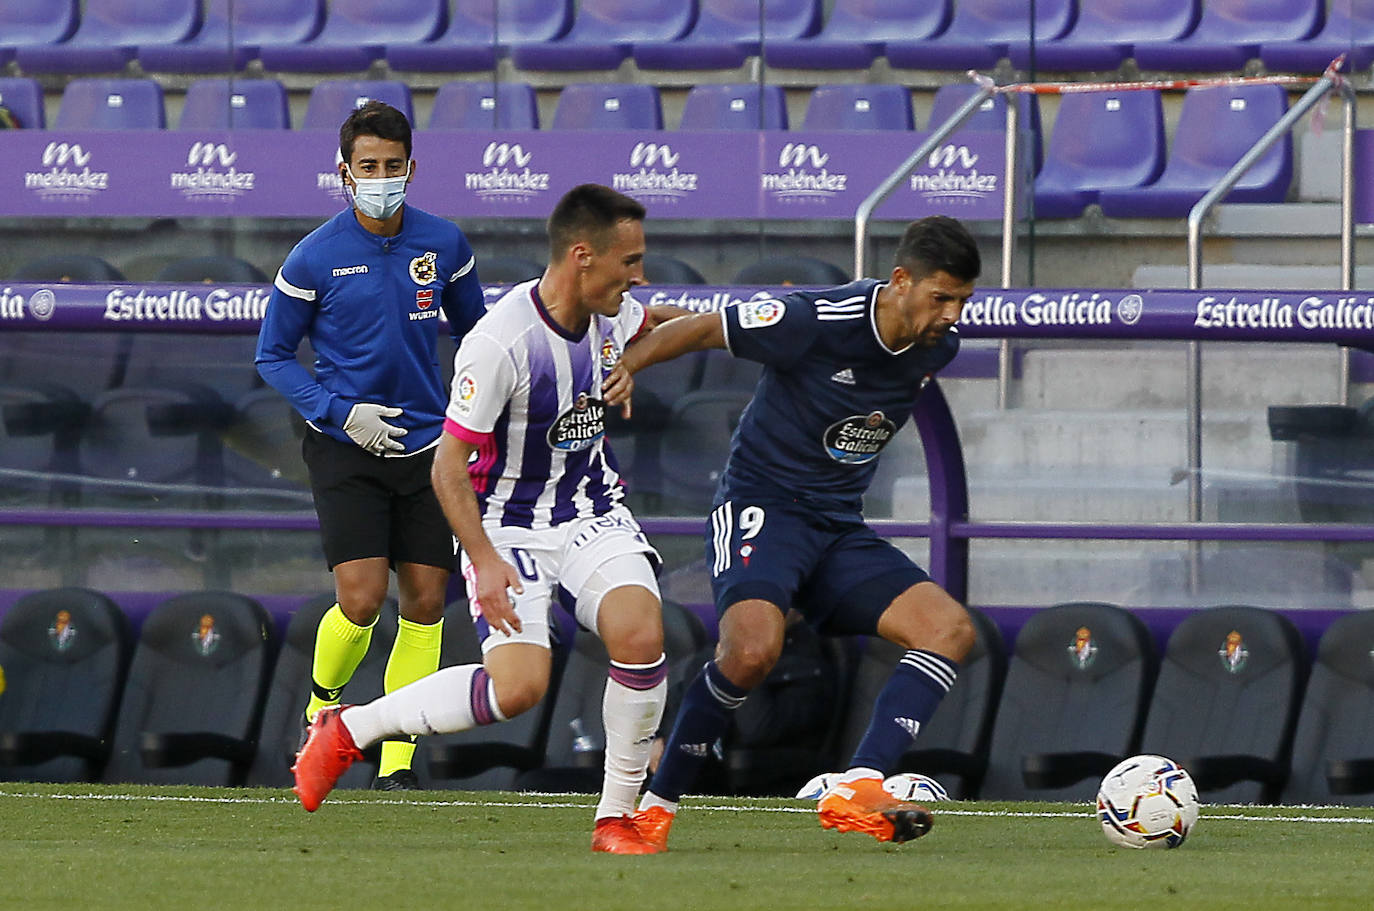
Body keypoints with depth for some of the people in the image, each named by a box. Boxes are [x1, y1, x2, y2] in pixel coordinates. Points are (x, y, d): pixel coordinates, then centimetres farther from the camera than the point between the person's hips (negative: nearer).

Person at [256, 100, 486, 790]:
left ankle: (397, 763, 9)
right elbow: (272, 356, 1)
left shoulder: (444, 244, 1)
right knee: (361, 600, -15)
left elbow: (473, 331, 18)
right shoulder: (315, 259, -8)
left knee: (424, 605, 0)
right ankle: (320, 711, 14)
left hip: (426, 446, 4)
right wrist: (341, 414, -12)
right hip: (344, 449, -4)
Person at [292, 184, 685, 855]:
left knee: (640, 634, -22)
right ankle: (348, 729, 0)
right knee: (517, 687, -21)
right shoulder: (499, 344, -25)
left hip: (592, 512, 6)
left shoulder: (611, 316, -3)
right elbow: (449, 466, -19)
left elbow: (652, 322, 28)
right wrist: (485, 561, -27)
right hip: (510, 526, -6)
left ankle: (617, 815, -7)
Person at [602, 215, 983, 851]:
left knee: (950, 628, -15)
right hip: (760, 507, -7)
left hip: (841, 529, 7)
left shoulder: (938, 346, 0)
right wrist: (626, 366, -19)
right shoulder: (816, 321, -20)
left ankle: (857, 792, -27)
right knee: (753, 649, -33)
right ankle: (653, 807, -14)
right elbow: (701, 329, -8)